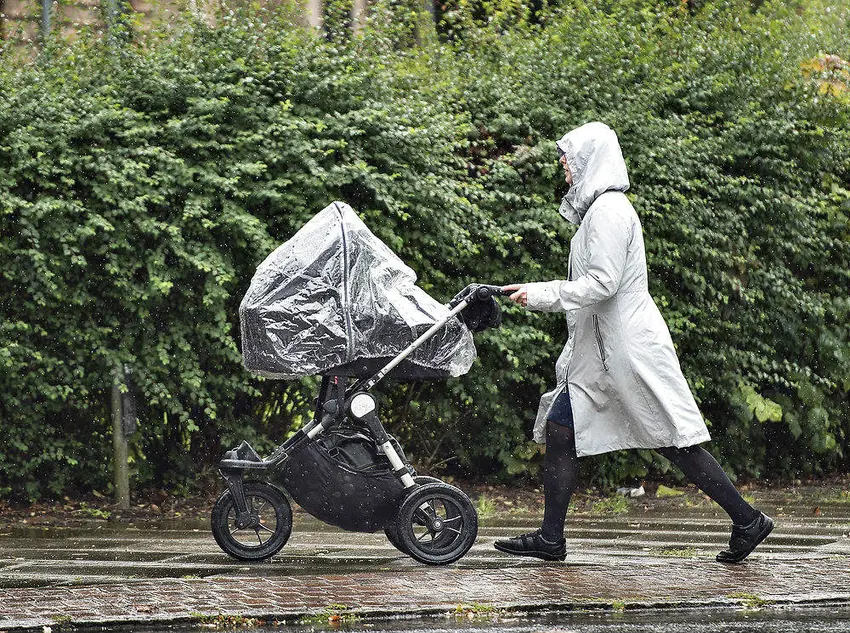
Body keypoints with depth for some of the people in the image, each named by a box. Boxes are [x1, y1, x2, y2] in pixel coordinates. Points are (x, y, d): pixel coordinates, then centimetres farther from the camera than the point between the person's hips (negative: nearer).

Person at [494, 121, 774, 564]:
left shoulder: (608, 209, -15)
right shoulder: (600, 207, 16)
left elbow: (603, 283, -21)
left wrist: (543, 295, -16)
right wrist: (538, 292, 18)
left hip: (627, 347, -10)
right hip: (602, 348, 10)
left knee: (675, 440, -5)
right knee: (559, 428, 6)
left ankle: (747, 520, 2)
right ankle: (550, 539, 9)